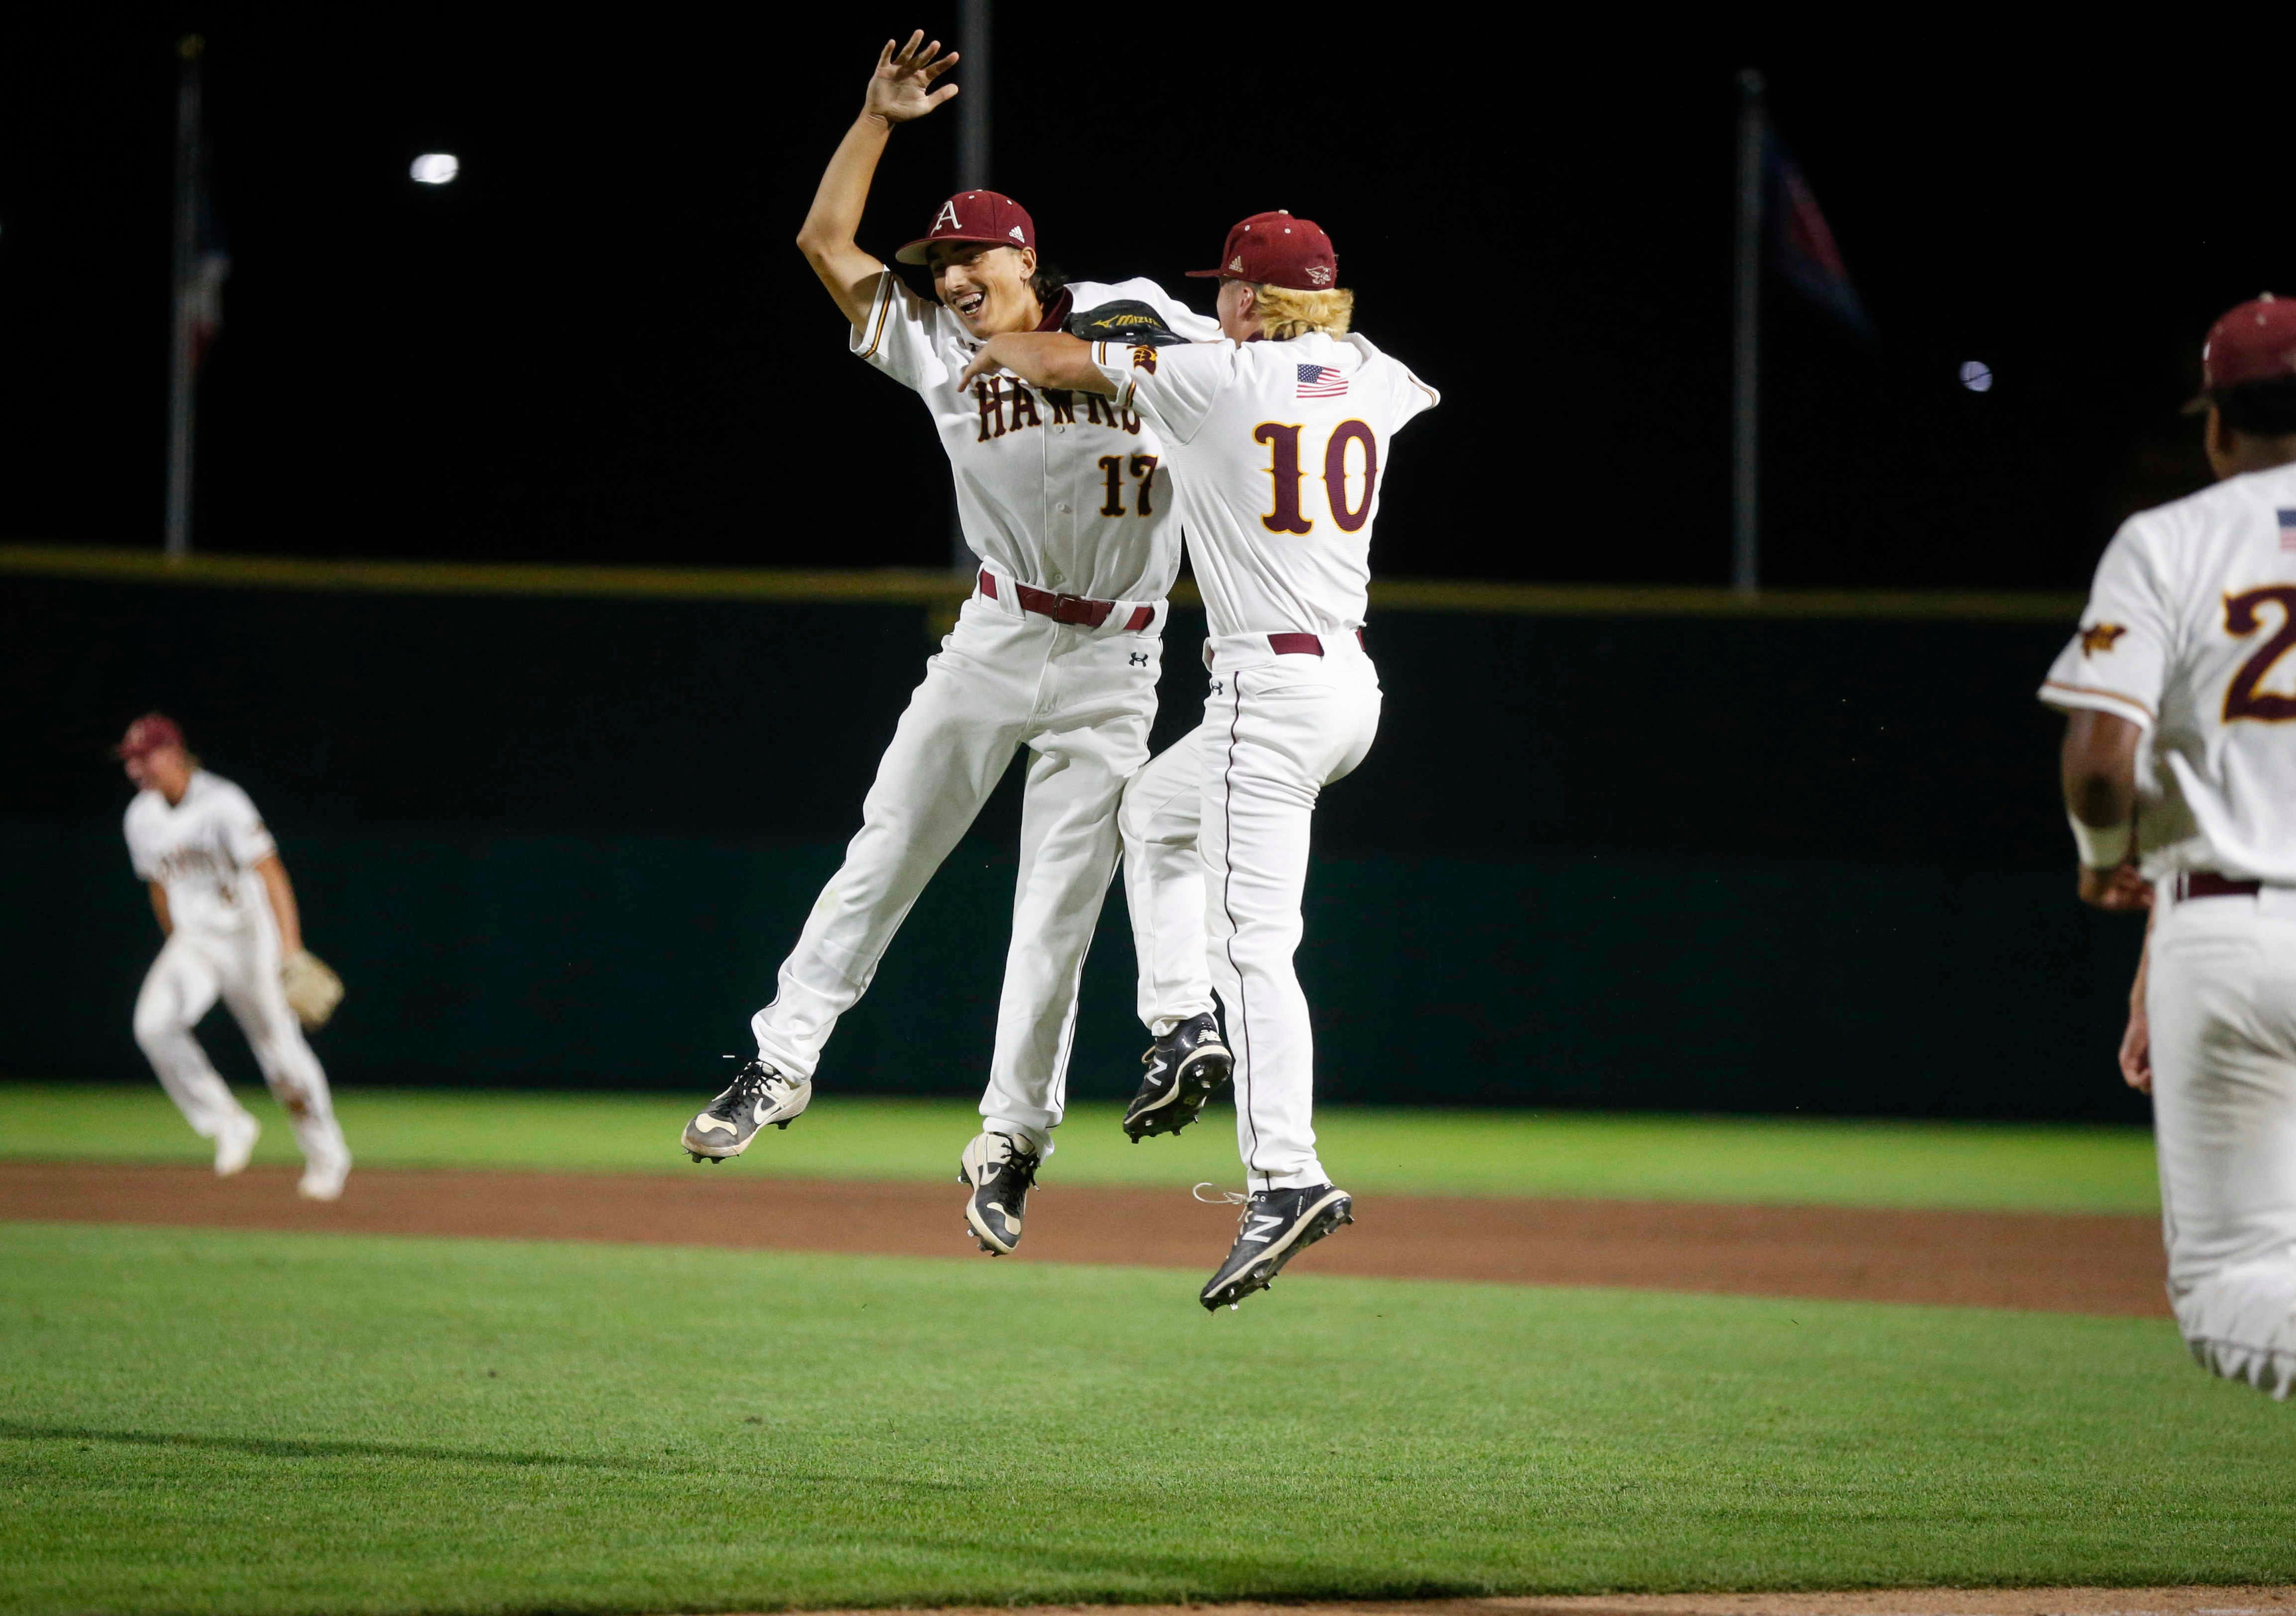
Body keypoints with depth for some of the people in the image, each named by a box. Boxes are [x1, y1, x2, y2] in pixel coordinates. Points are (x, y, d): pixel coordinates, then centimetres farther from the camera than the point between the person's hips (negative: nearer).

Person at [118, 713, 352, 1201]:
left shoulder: (222, 804, -19)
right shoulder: (142, 817, 2)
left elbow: (270, 873, -24)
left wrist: (291, 948, -32)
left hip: (249, 937, -5)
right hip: (193, 941, 5)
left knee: (282, 1050, 0)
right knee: (154, 1023, -20)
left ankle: (326, 1156, 20)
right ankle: (228, 1125, -6)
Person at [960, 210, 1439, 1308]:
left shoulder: (1215, 377, -8)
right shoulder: (1371, 382, 10)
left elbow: (1063, 364, 6)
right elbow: (1422, 393, 38)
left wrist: (1000, 349, 28)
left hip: (1271, 689, -8)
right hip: (1352, 686, 8)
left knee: (1252, 939, -13)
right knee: (1157, 809, 30)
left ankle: (1287, 1176, -24)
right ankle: (1182, 1034, 21)